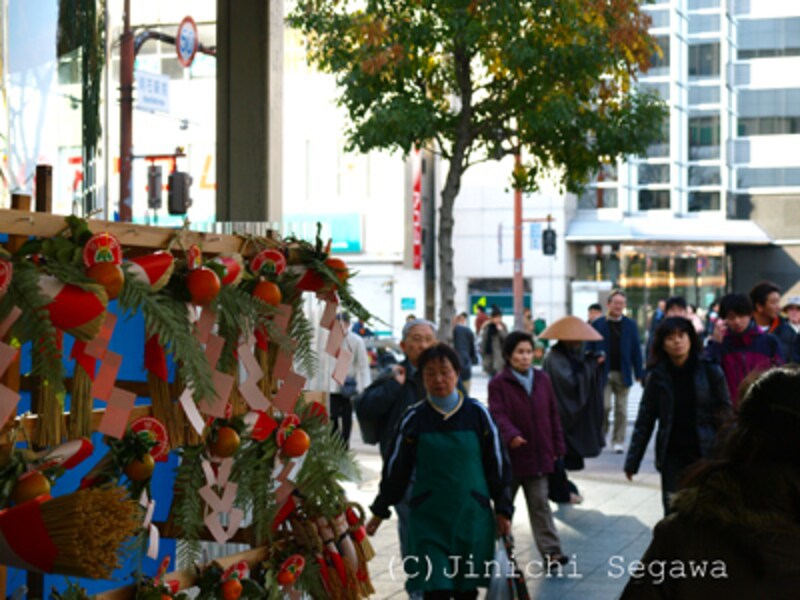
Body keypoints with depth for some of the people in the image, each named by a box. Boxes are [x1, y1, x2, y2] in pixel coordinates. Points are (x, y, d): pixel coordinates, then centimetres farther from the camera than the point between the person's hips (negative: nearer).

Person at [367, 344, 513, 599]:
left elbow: (497, 463, 6)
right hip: (428, 518, -1)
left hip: (472, 518, 1)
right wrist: (380, 511, 12)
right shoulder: (414, 418, -1)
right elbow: (396, 468, 8)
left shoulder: (477, 414, -1)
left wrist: (503, 510, 7)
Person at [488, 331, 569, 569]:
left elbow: (553, 414, 10)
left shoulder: (542, 379, 5)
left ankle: (551, 551, -4)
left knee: (540, 504, 0)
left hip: (538, 455, 3)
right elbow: (498, 415, -17)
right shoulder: (498, 383, -8)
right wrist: (511, 435, -35)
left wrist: (557, 447, 8)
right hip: (510, 455, -3)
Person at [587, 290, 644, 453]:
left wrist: (639, 374, 2)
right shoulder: (597, 324, 3)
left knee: (621, 409, 5)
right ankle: (600, 436, 12)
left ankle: (618, 441, 14)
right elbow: (590, 348, 5)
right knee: (604, 406, -9)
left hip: (623, 373, 2)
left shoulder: (630, 325, 7)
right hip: (604, 373, -2)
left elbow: (636, 351, 6)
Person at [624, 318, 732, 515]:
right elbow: (645, 420, 3)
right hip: (672, 457, 1)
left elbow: (725, 415, -2)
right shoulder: (657, 376, 0)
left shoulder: (710, 371, -4)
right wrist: (632, 461, 2)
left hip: (705, 455, -1)